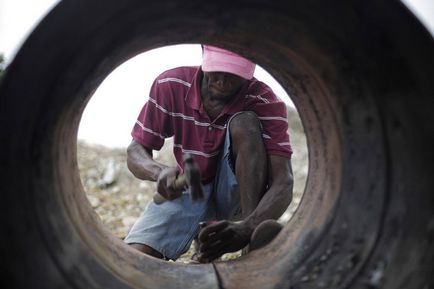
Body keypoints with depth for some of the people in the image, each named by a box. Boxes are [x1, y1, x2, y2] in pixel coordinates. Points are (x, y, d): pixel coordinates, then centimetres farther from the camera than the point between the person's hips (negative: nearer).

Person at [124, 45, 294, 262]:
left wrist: (248, 228, -49)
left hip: (237, 195, 0)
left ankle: (252, 249, -30)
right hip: (189, 192, 1)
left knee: (244, 122, -29)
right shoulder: (171, 86, -13)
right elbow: (135, 151, -9)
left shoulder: (266, 103, -20)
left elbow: (283, 182, -29)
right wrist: (159, 171, -34)